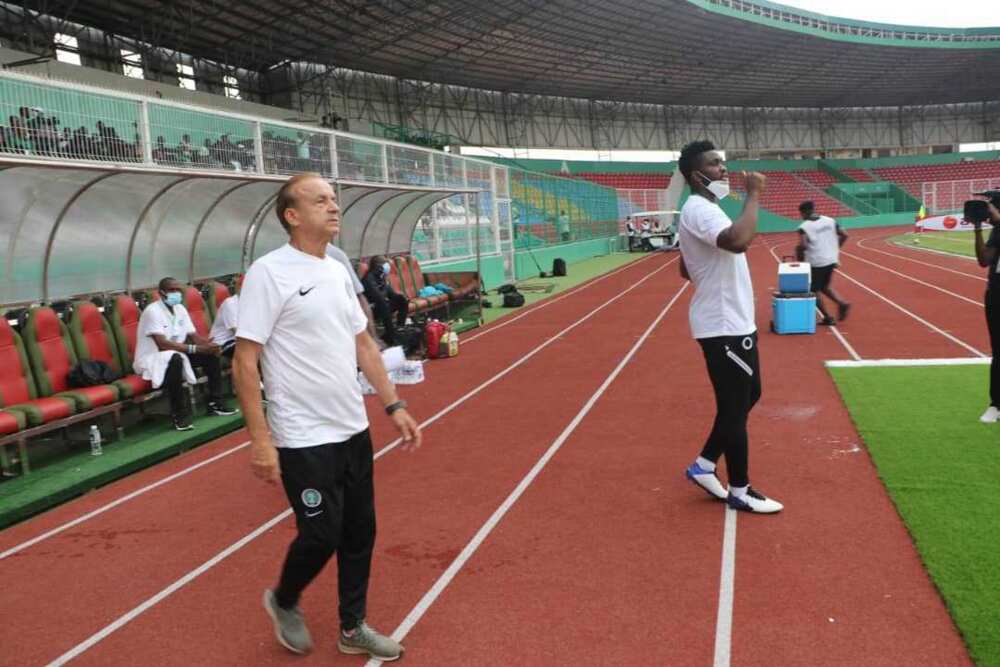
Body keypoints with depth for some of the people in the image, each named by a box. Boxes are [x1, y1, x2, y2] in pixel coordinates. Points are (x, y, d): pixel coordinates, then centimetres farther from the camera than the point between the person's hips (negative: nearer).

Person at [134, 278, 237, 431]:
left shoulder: (180, 308, 5)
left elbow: (194, 336, 3)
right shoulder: (153, 311, -20)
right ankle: (179, 414, -29)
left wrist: (210, 345, -20)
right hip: (151, 360, -8)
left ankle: (215, 403, 1)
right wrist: (195, 349, -34)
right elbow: (162, 344, -30)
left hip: (177, 355, 8)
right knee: (175, 359, -39)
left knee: (211, 353, -5)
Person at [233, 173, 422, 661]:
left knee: (359, 532, 13)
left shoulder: (338, 270, 9)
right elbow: (244, 362, -16)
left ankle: (353, 627, 30)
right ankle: (283, 602, 31)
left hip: (354, 430, 7)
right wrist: (260, 438, -20)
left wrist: (394, 405, 10)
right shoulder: (269, 273, -14)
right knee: (322, 535, 1)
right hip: (304, 440, -7)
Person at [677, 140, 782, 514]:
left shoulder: (703, 210, 16)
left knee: (748, 396, 20)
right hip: (724, 326, -11)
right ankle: (740, 492, 12)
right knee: (735, 406, -1)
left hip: (732, 321, 11)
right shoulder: (699, 209, -18)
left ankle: (703, 466, 26)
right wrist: (754, 194, -28)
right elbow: (738, 241, -39)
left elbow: (686, 270, 25)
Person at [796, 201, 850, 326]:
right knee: (824, 286, 24)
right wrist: (834, 249, 19)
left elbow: (803, 245, -26)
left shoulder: (804, 227, -12)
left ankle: (827, 318, 8)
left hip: (816, 263, -6)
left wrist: (799, 258, -9)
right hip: (831, 260, 6)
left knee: (814, 290, 10)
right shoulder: (830, 221, 5)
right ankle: (842, 303, 2)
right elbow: (844, 236, 6)